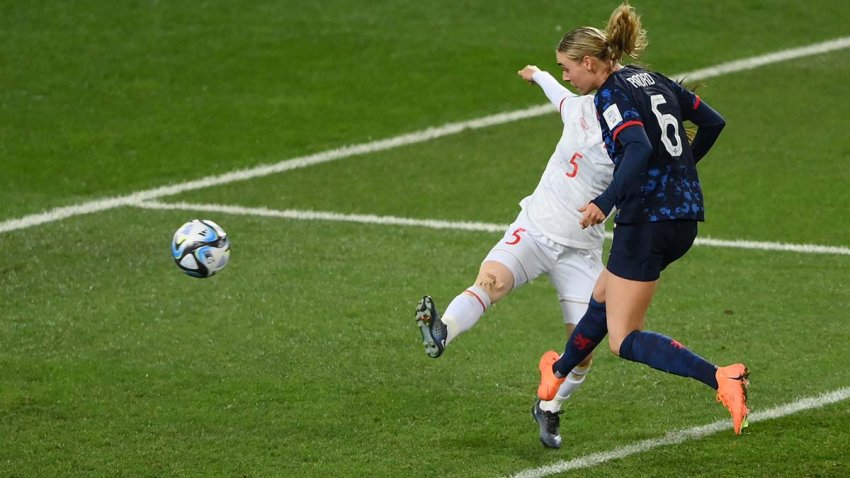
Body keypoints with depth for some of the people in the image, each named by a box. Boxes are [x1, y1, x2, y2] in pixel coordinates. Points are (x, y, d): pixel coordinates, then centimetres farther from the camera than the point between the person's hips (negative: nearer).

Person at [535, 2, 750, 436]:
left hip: (647, 218, -9)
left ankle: (721, 379, -24)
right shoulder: (653, 81, 13)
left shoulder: (611, 95, -11)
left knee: (624, 340, -4)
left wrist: (606, 202, -29)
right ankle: (559, 372, 49)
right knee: (603, 295, 28)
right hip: (685, 215, 9)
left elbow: (639, 150, -27)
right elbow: (713, 122, 18)